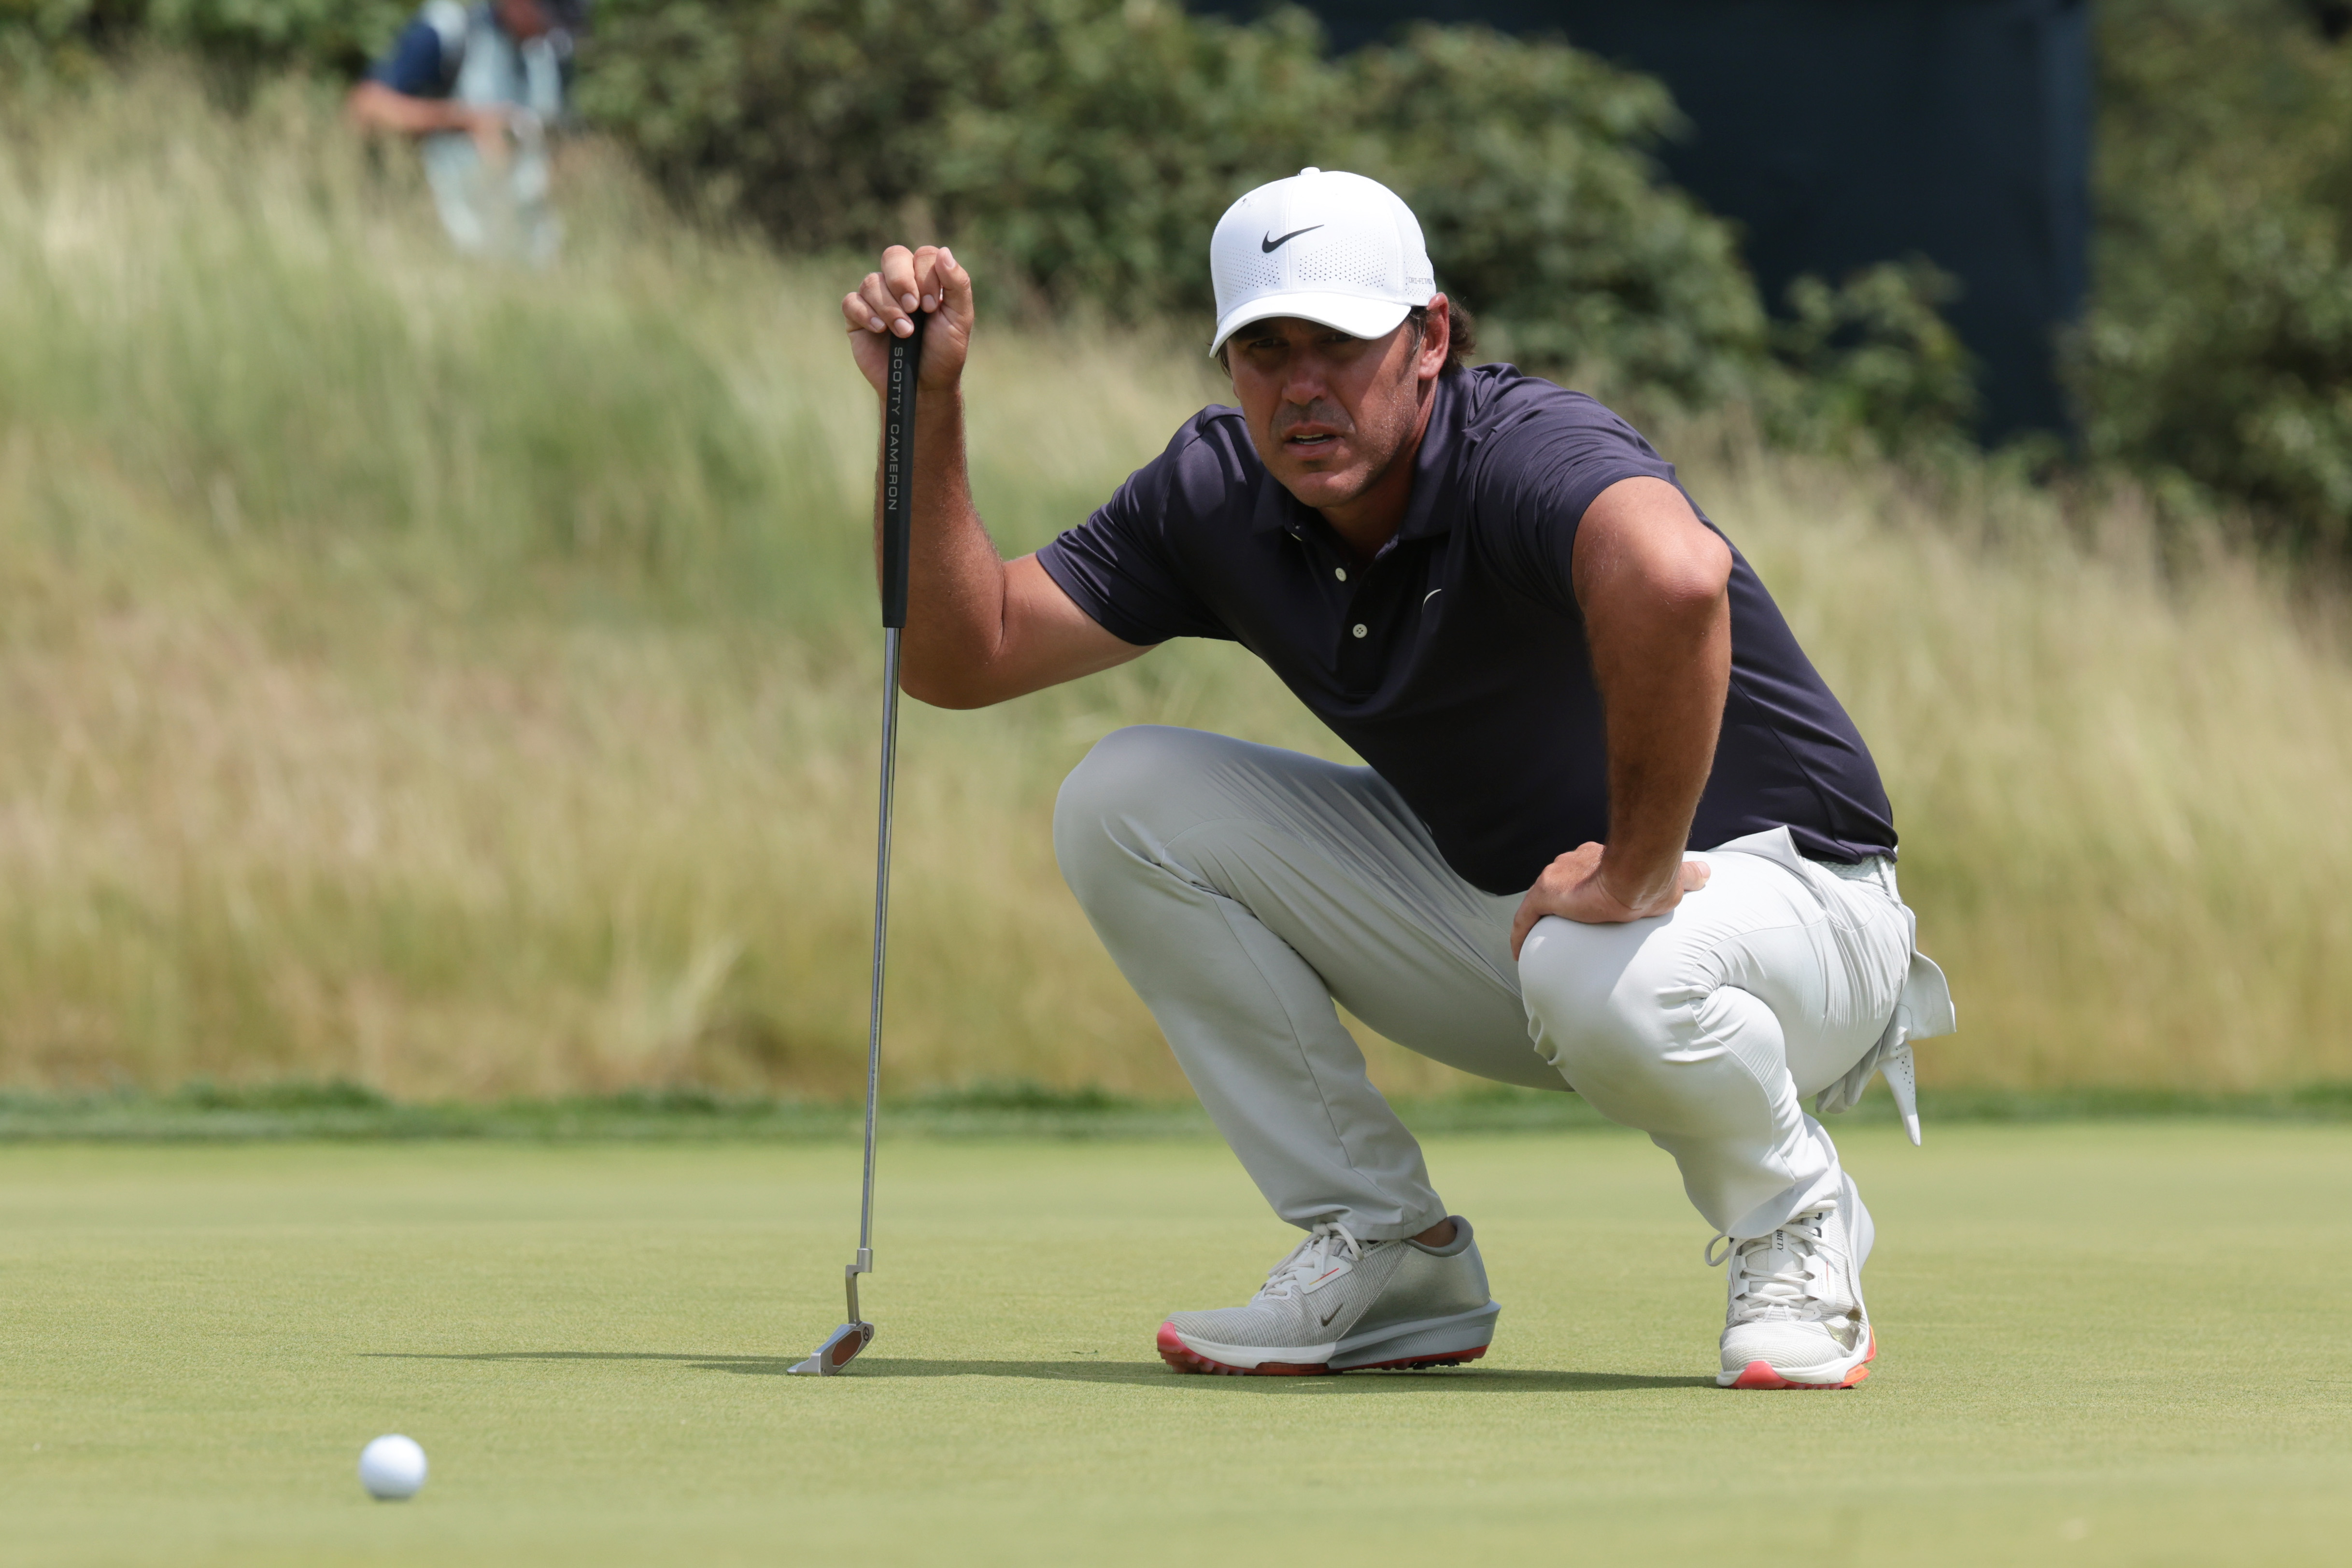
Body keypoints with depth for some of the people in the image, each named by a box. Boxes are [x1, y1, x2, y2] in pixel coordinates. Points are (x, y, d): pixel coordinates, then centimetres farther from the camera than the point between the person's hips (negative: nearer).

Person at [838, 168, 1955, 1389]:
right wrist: (927, 406, -13)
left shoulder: (1527, 455, -30)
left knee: (1609, 979, -43)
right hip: (1496, 898, 7)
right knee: (1123, 803, -5)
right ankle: (1388, 1258, 1)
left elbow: (1672, 579, -55)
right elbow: (961, 657, -3)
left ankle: (1791, 1220, -6)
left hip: (1783, 889, -7)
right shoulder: (1219, 494, -6)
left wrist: (1631, 874, -44)